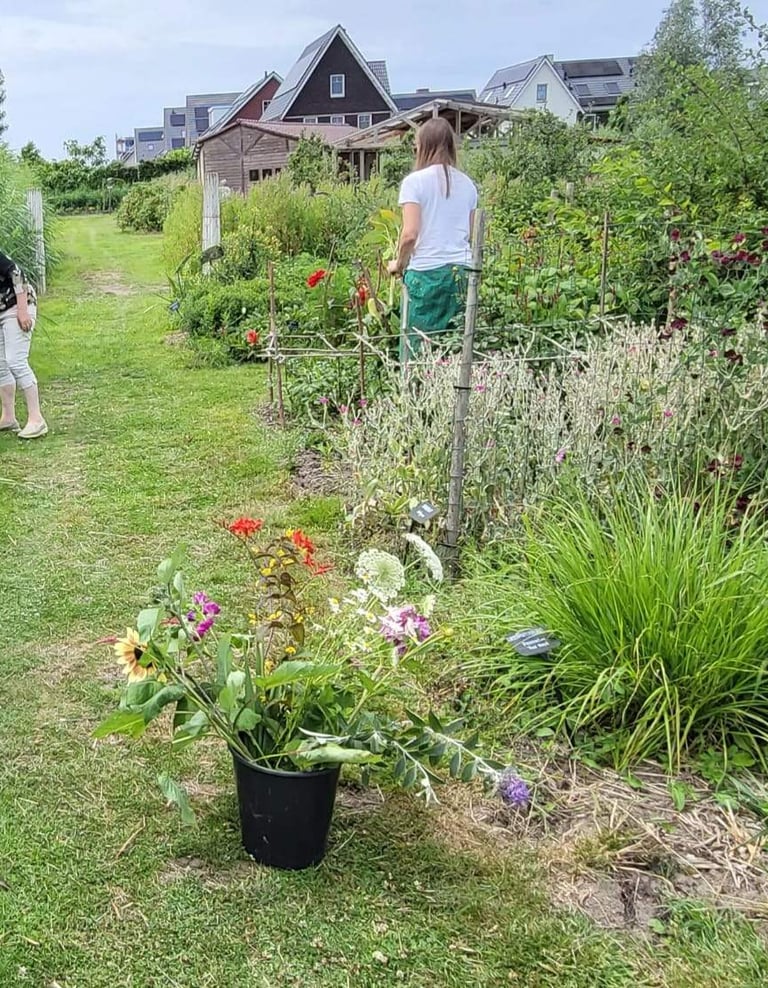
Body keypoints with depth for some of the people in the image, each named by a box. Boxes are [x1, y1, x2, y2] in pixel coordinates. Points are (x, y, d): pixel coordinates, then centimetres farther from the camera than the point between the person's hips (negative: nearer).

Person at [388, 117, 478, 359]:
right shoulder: (467, 184, 11)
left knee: (419, 349, 0)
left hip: (427, 271, -5)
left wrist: (399, 264, 4)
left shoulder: (415, 181, -4)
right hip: (462, 270, 5)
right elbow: (471, 234, 15)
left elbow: (410, 234, -11)